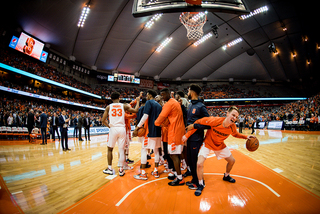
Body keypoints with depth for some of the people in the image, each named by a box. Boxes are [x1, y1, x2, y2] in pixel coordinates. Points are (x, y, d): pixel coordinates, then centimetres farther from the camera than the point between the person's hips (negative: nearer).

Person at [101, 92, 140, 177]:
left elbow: (103, 120, 2)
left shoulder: (108, 107, 4)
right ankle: (121, 170, 11)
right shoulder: (124, 106, 4)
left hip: (113, 129, 0)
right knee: (121, 150, 7)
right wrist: (138, 101, 22)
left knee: (110, 149, 16)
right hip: (122, 129, 0)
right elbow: (136, 110, 9)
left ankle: (109, 169, 20)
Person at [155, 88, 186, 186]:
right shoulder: (176, 102, 18)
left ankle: (180, 179, -1)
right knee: (176, 154, 16)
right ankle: (177, 173, 25)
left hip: (174, 132, -10)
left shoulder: (169, 103, -13)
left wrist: (156, 123, 6)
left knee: (173, 155, -6)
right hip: (179, 130, 10)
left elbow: (162, 117, -12)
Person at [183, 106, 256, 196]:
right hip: (208, 143, -5)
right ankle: (201, 184, 6)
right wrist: (187, 135, -24)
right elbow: (198, 122, -27)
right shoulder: (215, 121, -36)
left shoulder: (232, 127, -19)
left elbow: (235, 134, 8)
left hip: (220, 145, 5)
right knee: (199, 164, -20)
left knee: (232, 160, 14)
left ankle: (226, 176, 45)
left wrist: (246, 137, -9)